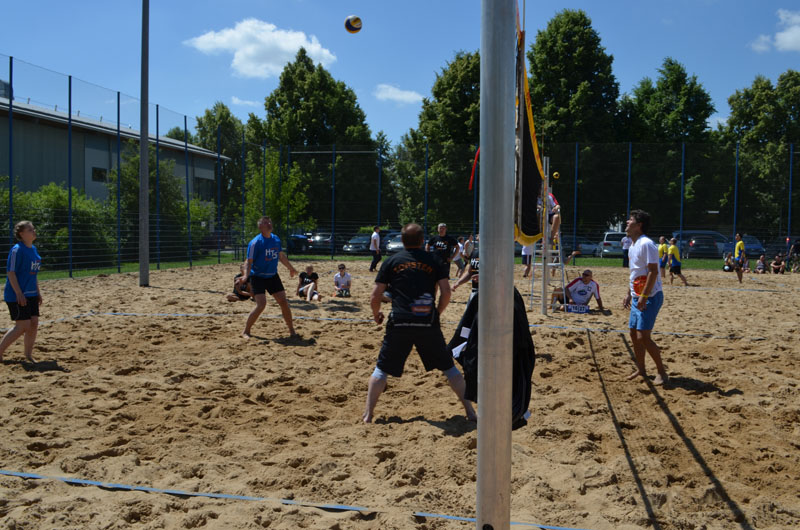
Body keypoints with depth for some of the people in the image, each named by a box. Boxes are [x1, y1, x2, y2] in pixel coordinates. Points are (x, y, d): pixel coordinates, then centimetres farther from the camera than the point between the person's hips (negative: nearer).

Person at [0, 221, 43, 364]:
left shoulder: (33, 249, 11)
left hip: (31, 294, 8)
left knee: (34, 324, 5)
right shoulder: (17, 250, -14)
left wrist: (38, 292, 17)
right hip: (17, 296, -8)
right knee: (22, 326, -7)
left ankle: (28, 354, 16)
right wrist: (19, 293, -21)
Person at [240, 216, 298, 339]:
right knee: (261, 304, -17)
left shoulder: (276, 239, 5)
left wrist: (290, 268, 31)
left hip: (273, 276, 6)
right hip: (258, 277, -6)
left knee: (284, 302, 2)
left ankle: (292, 331, 15)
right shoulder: (255, 242, -14)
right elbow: (249, 261, -17)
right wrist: (246, 276, -32)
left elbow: (281, 256, 21)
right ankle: (246, 331, 0)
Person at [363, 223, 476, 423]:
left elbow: (375, 297, 5)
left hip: (399, 323, -1)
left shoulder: (391, 261, 7)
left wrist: (376, 314, 24)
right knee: (449, 367, 14)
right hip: (428, 323, 1)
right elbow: (446, 292, 3)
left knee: (381, 369, 11)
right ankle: (470, 411, 15)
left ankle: (368, 414, 7)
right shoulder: (433, 261, 9)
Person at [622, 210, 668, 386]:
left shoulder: (646, 244, -16)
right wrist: (629, 294, 21)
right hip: (637, 297, 10)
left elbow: (653, 271, -22)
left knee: (643, 336, -12)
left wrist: (644, 296, -24)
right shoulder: (633, 246, 14)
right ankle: (641, 370, 24)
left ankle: (662, 372, 1)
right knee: (633, 333, 12)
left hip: (650, 297, -10)